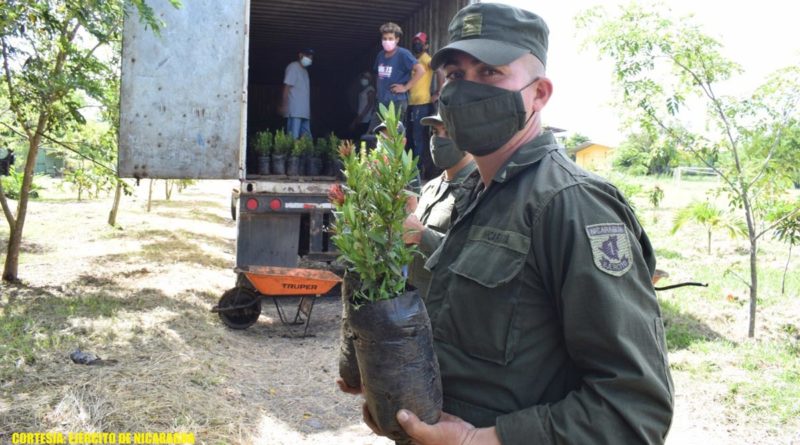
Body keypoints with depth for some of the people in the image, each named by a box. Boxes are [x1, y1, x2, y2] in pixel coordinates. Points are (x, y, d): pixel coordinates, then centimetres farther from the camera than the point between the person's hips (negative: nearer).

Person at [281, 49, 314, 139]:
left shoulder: (304, 70, 23)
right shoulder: (293, 67, -3)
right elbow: (287, 87, -10)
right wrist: (284, 105, -18)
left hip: (304, 111, 9)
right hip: (295, 110, -9)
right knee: (293, 137, -11)